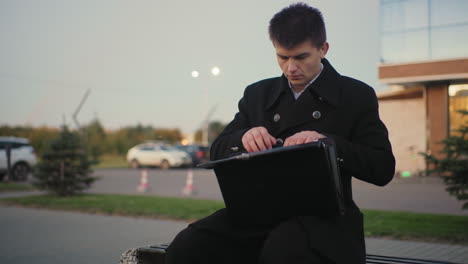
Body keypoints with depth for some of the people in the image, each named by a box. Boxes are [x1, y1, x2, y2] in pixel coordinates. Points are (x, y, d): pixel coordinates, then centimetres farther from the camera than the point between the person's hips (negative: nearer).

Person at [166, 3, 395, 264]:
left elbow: (384, 169, 0)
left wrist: (327, 142, -18)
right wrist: (243, 137, -9)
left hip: (321, 215, -3)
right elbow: (218, 152, 15)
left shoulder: (357, 95, 6)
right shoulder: (257, 94, 17)